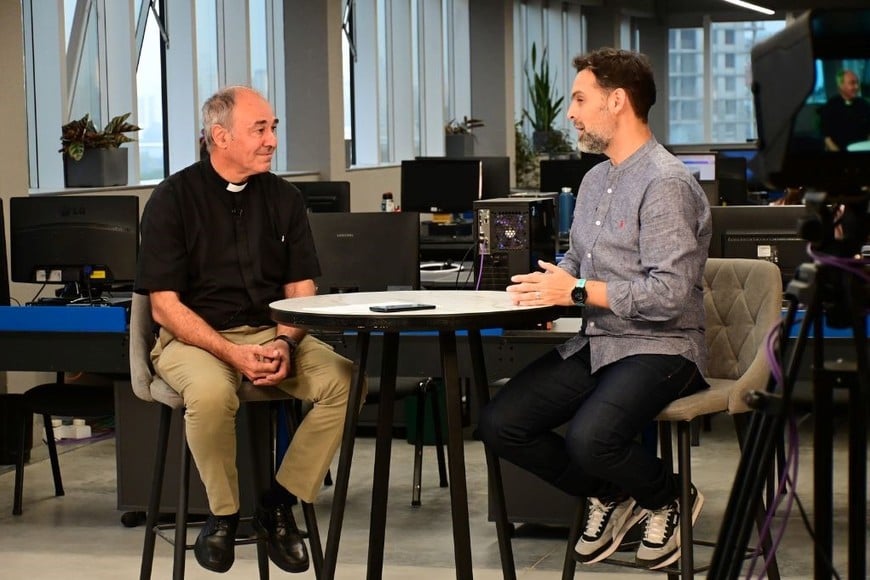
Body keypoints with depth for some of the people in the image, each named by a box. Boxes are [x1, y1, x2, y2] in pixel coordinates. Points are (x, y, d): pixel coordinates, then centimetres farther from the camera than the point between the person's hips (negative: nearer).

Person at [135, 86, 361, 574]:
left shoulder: (284, 198, 7)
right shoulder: (173, 199, -4)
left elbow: (301, 290, 8)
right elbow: (165, 306, -8)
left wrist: (285, 344, -14)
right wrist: (233, 355, -22)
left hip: (272, 333, 4)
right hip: (194, 337, -4)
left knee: (344, 380, -23)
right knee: (212, 392, -38)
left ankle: (279, 503, -7)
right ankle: (224, 512, -11)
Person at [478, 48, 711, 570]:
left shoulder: (665, 183, -16)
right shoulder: (596, 179, 14)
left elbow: (670, 294, -23)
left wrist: (578, 291, -20)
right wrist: (548, 284, 0)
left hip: (658, 347, -9)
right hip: (595, 344, 9)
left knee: (589, 439, -32)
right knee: (500, 424, -6)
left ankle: (670, 499, 1)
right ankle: (608, 497, 14)